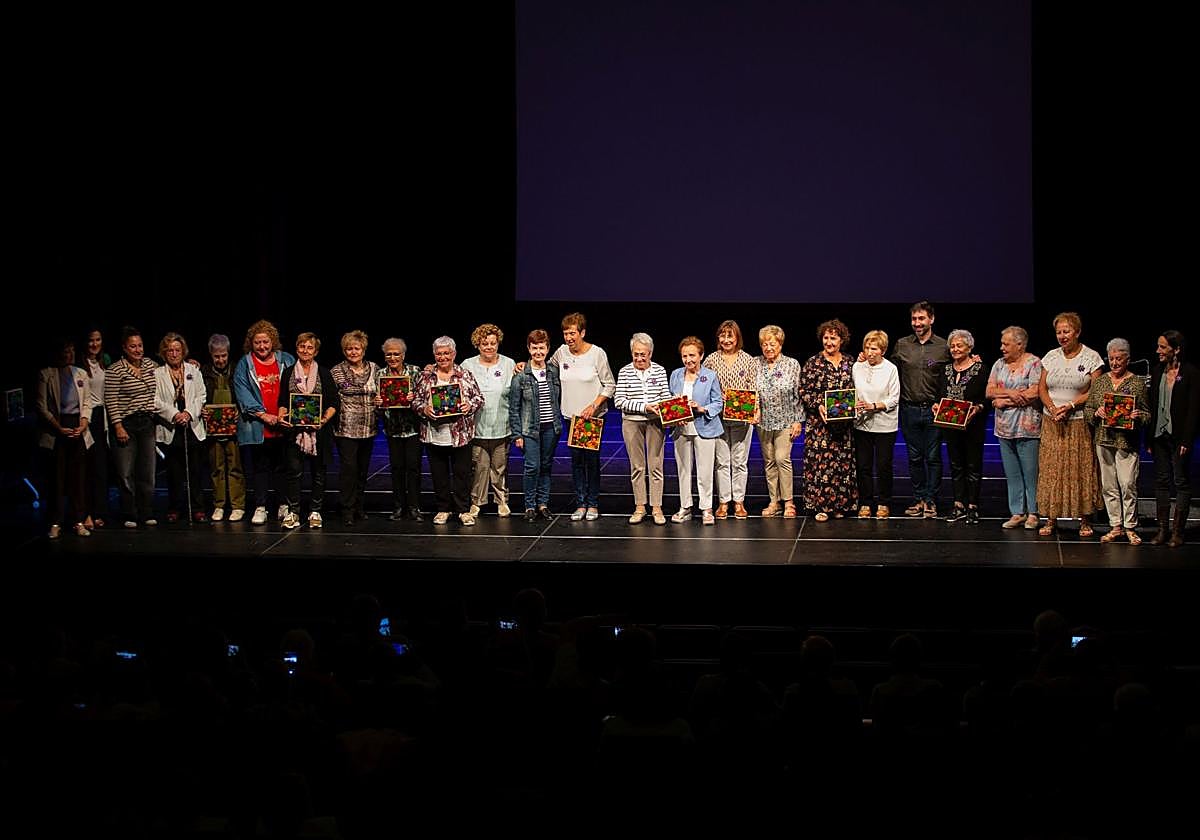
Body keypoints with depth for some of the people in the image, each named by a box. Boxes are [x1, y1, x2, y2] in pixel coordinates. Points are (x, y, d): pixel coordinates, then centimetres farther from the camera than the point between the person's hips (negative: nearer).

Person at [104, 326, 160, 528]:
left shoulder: (150, 365, 10)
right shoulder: (116, 370, -7)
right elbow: (111, 402, -9)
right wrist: (118, 427, -16)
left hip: (147, 423, 5)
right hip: (125, 424, -5)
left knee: (147, 471, 4)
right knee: (126, 473, -2)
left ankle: (147, 513, 12)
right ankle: (130, 516, 5)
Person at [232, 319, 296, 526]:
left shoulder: (287, 361, 8)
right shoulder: (244, 365, 4)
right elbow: (243, 394, -4)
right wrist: (263, 415, -14)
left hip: (284, 426, 1)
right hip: (257, 427, -1)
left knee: (282, 466, 7)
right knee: (260, 467, 3)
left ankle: (284, 504, 17)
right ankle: (260, 507, 7)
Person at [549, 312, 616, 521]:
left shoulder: (597, 353, -10)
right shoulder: (562, 352, 2)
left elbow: (610, 385, -6)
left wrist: (593, 406, -16)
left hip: (593, 416, -4)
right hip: (571, 415, 4)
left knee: (592, 460, -1)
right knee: (576, 460, 5)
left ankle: (593, 505, 8)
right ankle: (580, 504, 12)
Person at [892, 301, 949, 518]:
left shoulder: (943, 347, 0)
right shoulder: (902, 346, 7)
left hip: (934, 410, -2)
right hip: (909, 410, 2)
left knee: (933, 457, 0)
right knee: (914, 457, 8)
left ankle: (931, 501, 6)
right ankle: (918, 498, 16)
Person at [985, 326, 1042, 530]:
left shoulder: (1033, 363, -4)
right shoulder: (999, 364, 13)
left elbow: (1034, 393, -15)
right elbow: (989, 392, 6)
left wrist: (1004, 401, -9)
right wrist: (1010, 393, -12)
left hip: (1027, 427, -6)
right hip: (1004, 427, 6)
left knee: (1030, 472, -2)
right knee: (1011, 473, 8)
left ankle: (1032, 513, 4)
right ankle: (1017, 513, 14)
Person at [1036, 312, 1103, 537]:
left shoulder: (1091, 358, -2)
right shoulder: (1051, 357, 9)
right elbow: (1041, 388, 8)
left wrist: (1070, 406, -16)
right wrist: (1053, 409, -10)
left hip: (1079, 423, -3)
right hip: (1052, 423, 3)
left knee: (1081, 469, -2)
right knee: (1051, 469, 2)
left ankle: (1085, 520, 5)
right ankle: (1051, 518, 8)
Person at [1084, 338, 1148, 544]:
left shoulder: (1138, 383, 1)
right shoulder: (1099, 382, 10)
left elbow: (1147, 414, 4)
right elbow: (1086, 410, 12)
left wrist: (1138, 417, -17)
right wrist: (1096, 413, -8)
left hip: (1127, 442, -3)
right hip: (1104, 441, 3)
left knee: (1128, 485, -8)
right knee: (1108, 486, 6)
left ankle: (1130, 527, 3)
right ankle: (1115, 526, 15)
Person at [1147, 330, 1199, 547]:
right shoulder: (1158, 372, 9)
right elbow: (1152, 406, 11)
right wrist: (1150, 437, 7)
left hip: (1179, 436, -6)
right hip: (1160, 435, 6)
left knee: (1181, 482, 2)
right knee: (1161, 481, 8)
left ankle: (1177, 531, 5)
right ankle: (1162, 529, 12)